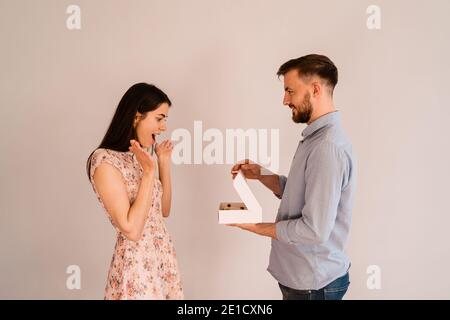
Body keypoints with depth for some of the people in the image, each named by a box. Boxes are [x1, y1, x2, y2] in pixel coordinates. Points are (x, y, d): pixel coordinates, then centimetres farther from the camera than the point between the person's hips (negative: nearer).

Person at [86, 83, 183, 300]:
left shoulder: (139, 157, 8)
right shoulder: (105, 160, -17)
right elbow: (131, 230, -21)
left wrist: (164, 163, 6)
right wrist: (148, 172, -21)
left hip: (164, 256, 8)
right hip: (136, 265, -8)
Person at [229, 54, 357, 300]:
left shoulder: (327, 147, -25)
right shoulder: (315, 137, 8)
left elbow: (315, 229, -27)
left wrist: (255, 227, -16)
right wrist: (261, 175, 3)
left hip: (313, 284, -9)